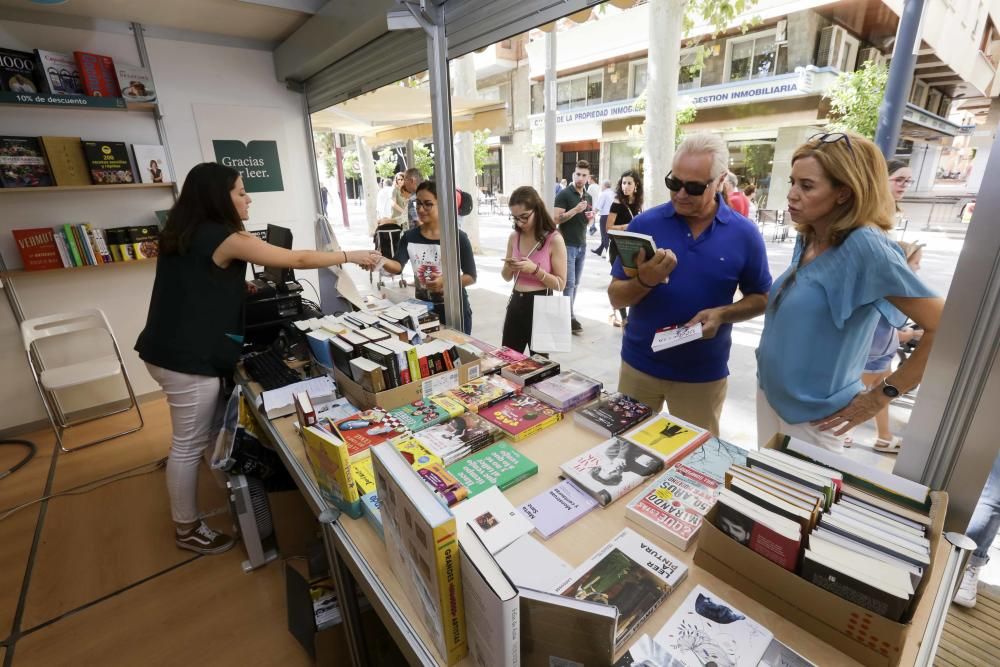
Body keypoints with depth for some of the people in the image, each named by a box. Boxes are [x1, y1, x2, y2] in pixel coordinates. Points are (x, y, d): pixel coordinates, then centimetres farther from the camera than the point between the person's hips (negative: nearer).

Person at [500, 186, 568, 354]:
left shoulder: (554, 240, -12)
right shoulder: (514, 237, 4)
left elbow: (560, 284, -11)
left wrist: (535, 269, -24)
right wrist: (508, 268, -9)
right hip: (516, 304, 5)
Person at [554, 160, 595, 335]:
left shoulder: (588, 197, 13)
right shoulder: (564, 194, -8)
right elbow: (556, 219, -14)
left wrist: (591, 217, 1)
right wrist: (575, 210, -23)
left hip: (582, 246, 7)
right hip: (567, 245, -7)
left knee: (575, 283, 9)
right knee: (569, 283, -6)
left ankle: (566, 312, 18)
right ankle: (569, 317, 1)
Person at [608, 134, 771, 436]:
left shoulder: (744, 234, -5)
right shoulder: (644, 224, -8)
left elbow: (761, 298, 4)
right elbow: (615, 297, -7)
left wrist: (722, 314, -16)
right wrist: (643, 282, -28)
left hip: (703, 373, 0)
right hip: (639, 364, 0)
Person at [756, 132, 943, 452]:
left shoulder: (865, 247, -22)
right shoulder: (806, 240, -1)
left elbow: (945, 329, -21)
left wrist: (881, 395, -15)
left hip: (812, 417, -7)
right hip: (769, 394, 7)